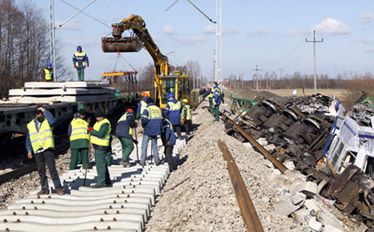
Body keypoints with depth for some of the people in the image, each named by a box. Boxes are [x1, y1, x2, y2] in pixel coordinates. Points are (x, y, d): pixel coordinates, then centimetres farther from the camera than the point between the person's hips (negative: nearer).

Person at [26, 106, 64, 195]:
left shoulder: (47, 122, 3)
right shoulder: (30, 125, 13)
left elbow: (52, 121, -22)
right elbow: (28, 139, 15)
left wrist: (45, 111, -14)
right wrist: (29, 150, 6)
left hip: (48, 149, -4)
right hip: (37, 151, 4)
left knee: (52, 168, -8)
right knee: (41, 170, 7)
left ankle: (58, 187, -5)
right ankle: (44, 188, 13)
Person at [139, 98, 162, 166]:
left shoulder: (147, 109, -8)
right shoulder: (158, 109, 9)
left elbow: (144, 120, -16)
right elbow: (161, 119, 11)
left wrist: (143, 125, 4)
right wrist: (160, 129, 19)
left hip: (148, 130, -5)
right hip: (156, 130, 5)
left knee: (144, 145, 2)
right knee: (154, 145, 16)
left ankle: (142, 161, -3)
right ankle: (156, 160, 12)